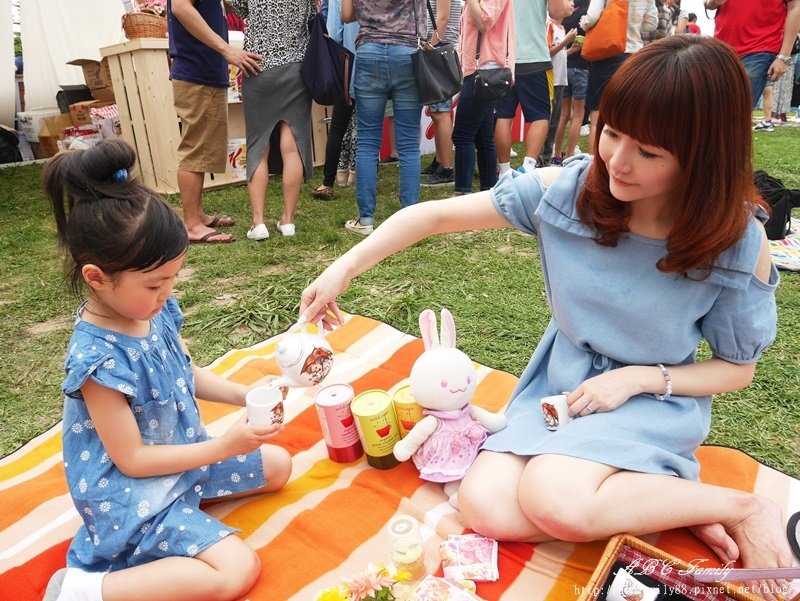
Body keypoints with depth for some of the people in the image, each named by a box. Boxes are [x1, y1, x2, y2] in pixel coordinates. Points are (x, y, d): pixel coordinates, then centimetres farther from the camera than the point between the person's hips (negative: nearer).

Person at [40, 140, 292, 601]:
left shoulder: (156, 311, -9)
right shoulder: (98, 358, -30)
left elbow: (189, 375, 8)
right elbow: (132, 460, -23)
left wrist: (247, 395, -7)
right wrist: (225, 447, -23)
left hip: (182, 455, 8)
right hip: (132, 496, -8)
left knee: (277, 465, 14)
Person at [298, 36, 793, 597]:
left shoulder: (740, 244, -17)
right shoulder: (568, 188, -16)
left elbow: (737, 368, -3)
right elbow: (433, 214, -11)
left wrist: (640, 378, -19)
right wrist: (345, 267, -18)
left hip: (655, 399, -3)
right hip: (560, 385, 3)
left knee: (554, 500, -31)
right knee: (485, 506, -17)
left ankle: (741, 506, -6)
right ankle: (658, 499, 0)